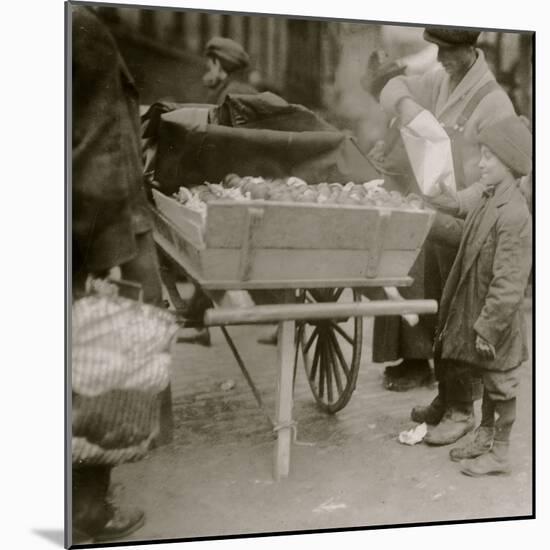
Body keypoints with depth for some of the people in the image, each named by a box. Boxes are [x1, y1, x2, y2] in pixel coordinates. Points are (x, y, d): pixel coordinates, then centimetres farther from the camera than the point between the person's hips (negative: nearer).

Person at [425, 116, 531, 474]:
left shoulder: (514, 216, -26)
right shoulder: (491, 202, 3)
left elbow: (508, 285, -27)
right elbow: (465, 234, 20)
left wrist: (487, 328, -23)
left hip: (497, 323, -9)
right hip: (478, 314, 9)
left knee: (500, 385, 8)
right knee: (489, 382, 22)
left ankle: (499, 453, 24)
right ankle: (485, 438, 39)